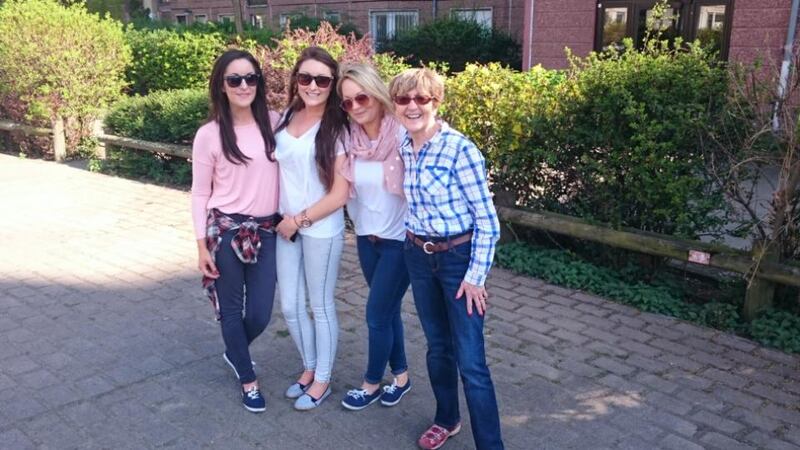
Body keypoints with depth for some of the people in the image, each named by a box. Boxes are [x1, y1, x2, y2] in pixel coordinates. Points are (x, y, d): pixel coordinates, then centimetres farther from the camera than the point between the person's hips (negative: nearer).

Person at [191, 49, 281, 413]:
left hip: (267, 231, 3)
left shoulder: (273, 122, 0)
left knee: (261, 314, 7)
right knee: (232, 309, 10)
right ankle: (248, 379, 32)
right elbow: (200, 194, -3)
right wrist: (202, 246, -5)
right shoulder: (209, 134, -8)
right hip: (225, 230, -2)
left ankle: (234, 353, 41)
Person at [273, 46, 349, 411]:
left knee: (321, 307, 9)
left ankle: (322, 381, 28)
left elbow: (339, 194, -16)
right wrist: (284, 219, 5)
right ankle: (309, 368, 37)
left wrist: (300, 220, -11)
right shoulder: (286, 117, 3)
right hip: (286, 227, 6)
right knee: (290, 308, 14)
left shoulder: (336, 128, -14)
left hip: (321, 231, -6)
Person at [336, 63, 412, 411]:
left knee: (377, 314, 4)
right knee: (388, 310, 17)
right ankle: (401, 376, 36)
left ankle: (372, 383, 27)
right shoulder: (350, 139, -5)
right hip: (366, 238, 5)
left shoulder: (402, 135, -20)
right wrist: (360, 223, 7)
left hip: (400, 239, -5)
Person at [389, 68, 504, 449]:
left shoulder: (460, 149, -19)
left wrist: (476, 275, -15)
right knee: (437, 346, 19)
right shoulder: (401, 147, 0)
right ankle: (446, 419, 39)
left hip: (459, 257, -6)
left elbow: (487, 220, -16)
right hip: (418, 256, 6)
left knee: (471, 361, -4)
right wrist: (412, 246, 15)